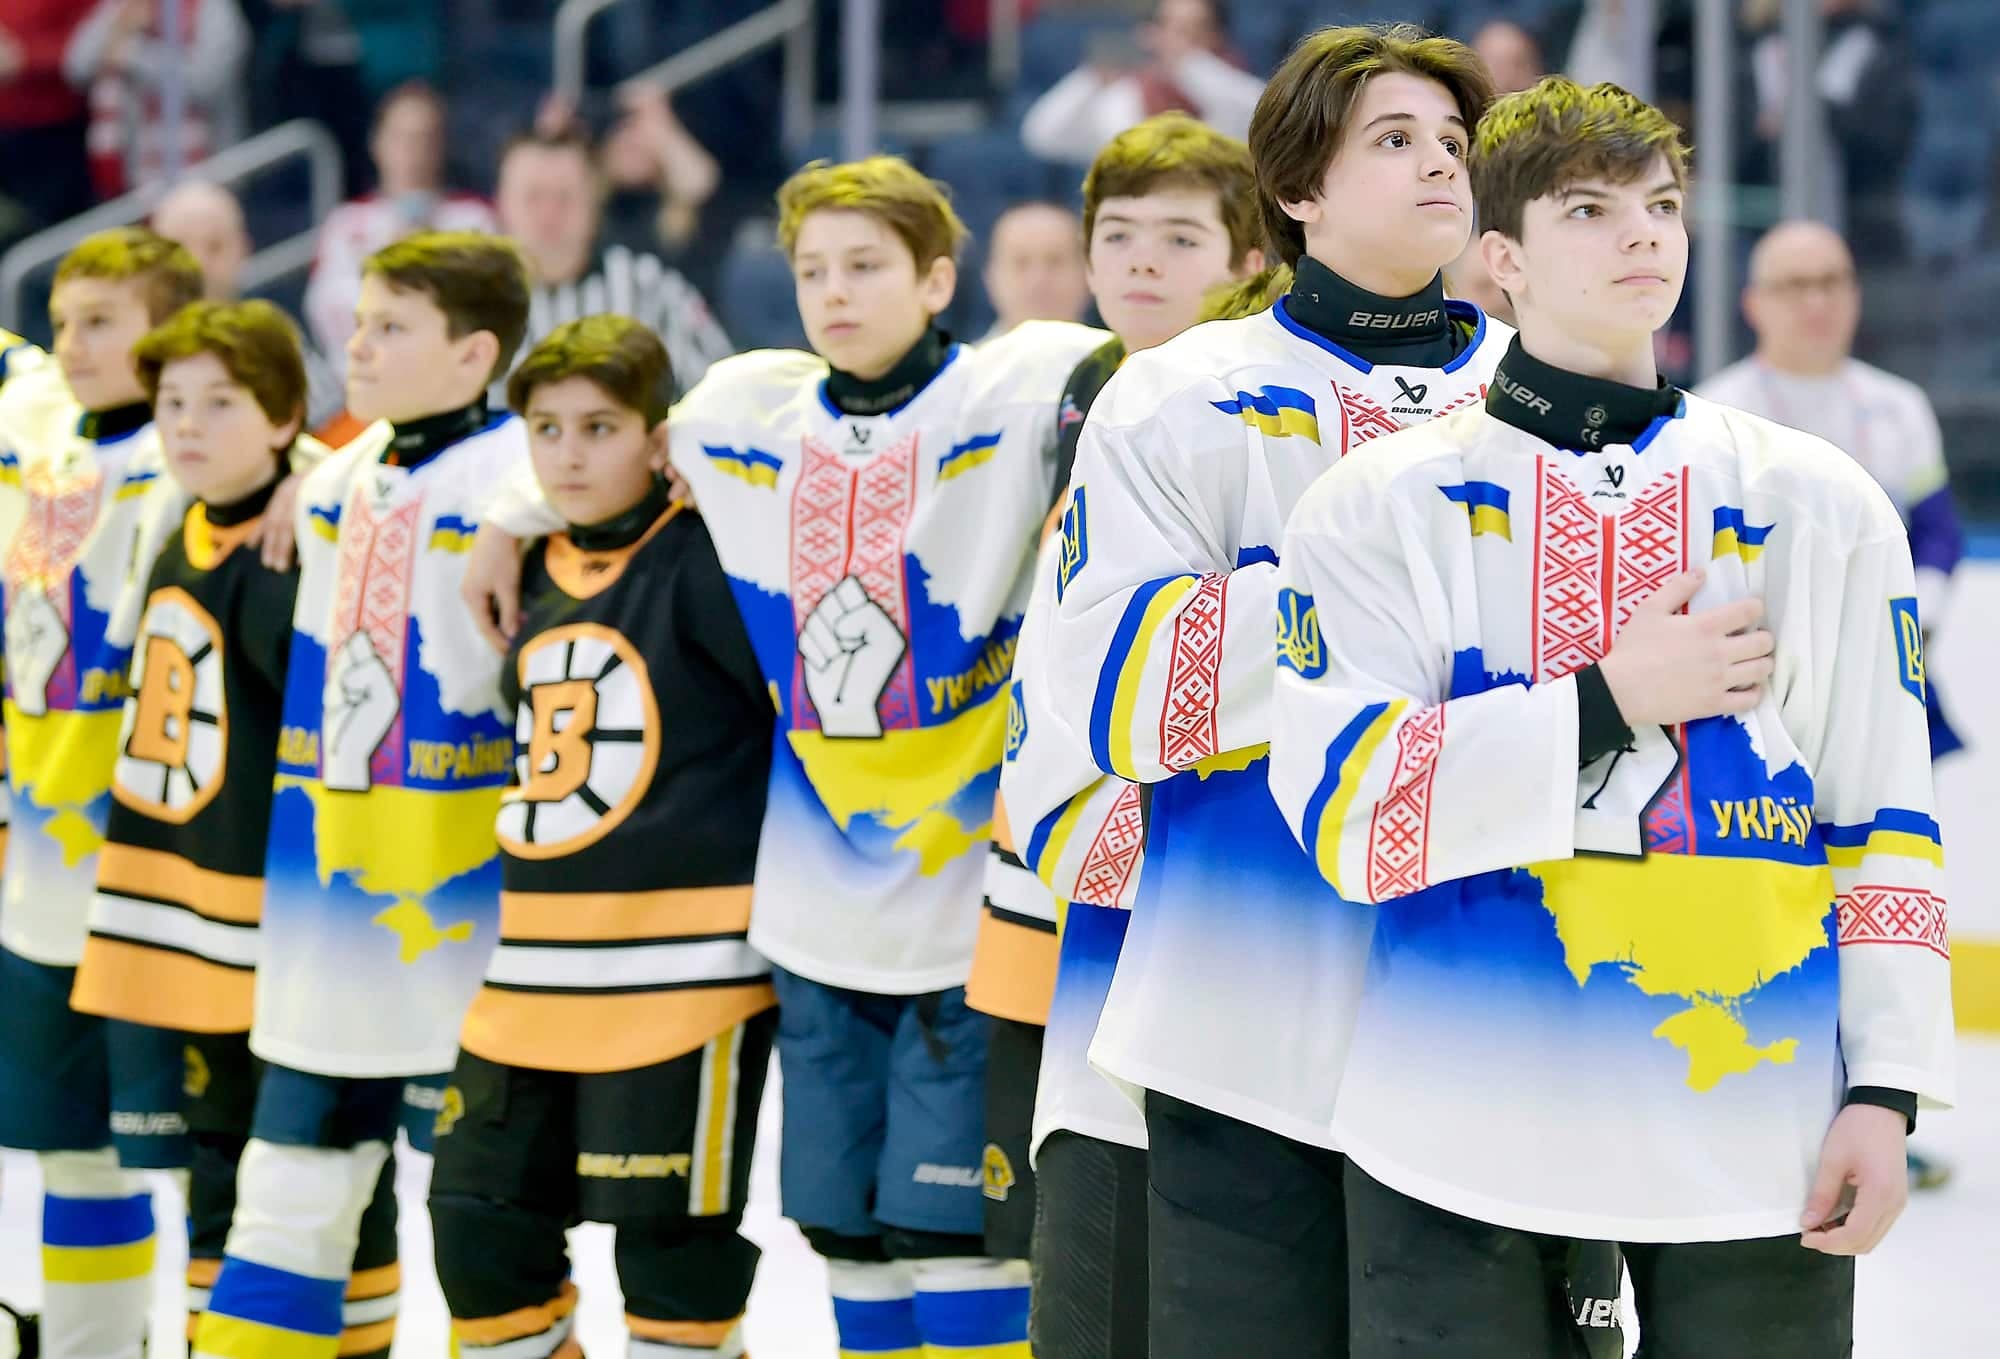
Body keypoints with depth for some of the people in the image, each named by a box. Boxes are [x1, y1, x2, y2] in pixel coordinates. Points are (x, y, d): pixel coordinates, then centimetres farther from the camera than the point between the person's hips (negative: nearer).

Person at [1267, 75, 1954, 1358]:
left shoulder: (1821, 504, 10)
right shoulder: (1382, 506, 3)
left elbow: (1885, 827, 8)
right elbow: (1348, 815, -9)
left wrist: (1885, 1091, -1)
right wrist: (1609, 704, -13)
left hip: (1759, 1141, 2)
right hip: (1466, 1145, -1)